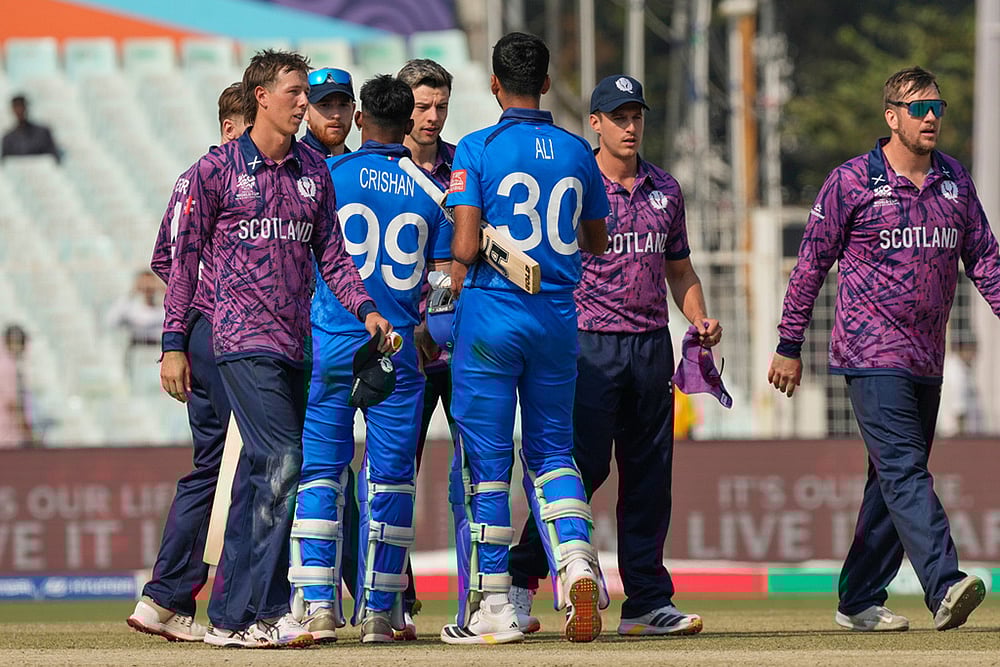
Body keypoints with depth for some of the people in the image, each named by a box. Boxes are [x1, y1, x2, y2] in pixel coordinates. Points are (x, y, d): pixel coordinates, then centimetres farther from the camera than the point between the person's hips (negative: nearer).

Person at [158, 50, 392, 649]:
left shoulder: (314, 172, 14)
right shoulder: (217, 170, -1)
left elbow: (331, 255, 14)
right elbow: (185, 259, 1)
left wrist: (365, 309, -3)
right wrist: (174, 344, -3)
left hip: (294, 343, 6)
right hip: (243, 339, -6)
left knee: (261, 474, 7)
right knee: (283, 460, -18)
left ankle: (231, 616, 12)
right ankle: (264, 611, -17)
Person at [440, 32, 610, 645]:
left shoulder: (477, 150, -7)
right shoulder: (577, 152, 5)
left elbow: (465, 248, -13)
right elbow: (598, 242, 14)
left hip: (492, 313, -4)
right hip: (558, 317, 4)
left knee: (485, 458, 2)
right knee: (552, 451, 14)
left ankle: (490, 607, 2)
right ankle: (576, 560, -11)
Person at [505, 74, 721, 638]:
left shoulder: (665, 189, 14)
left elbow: (680, 269, 21)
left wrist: (700, 319, 6)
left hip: (652, 344, 5)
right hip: (591, 343, -5)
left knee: (651, 475, 5)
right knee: (583, 464, -11)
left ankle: (648, 602, 9)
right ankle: (519, 580, 0)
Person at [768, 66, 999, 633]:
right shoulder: (852, 182, -5)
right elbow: (812, 263, -1)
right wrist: (789, 346, -1)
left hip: (928, 360, 6)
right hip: (873, 353, -6)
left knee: (894, 480, 9)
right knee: (904, 471, -17)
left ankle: (860, 600, 17)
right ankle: (944, 588, -30)